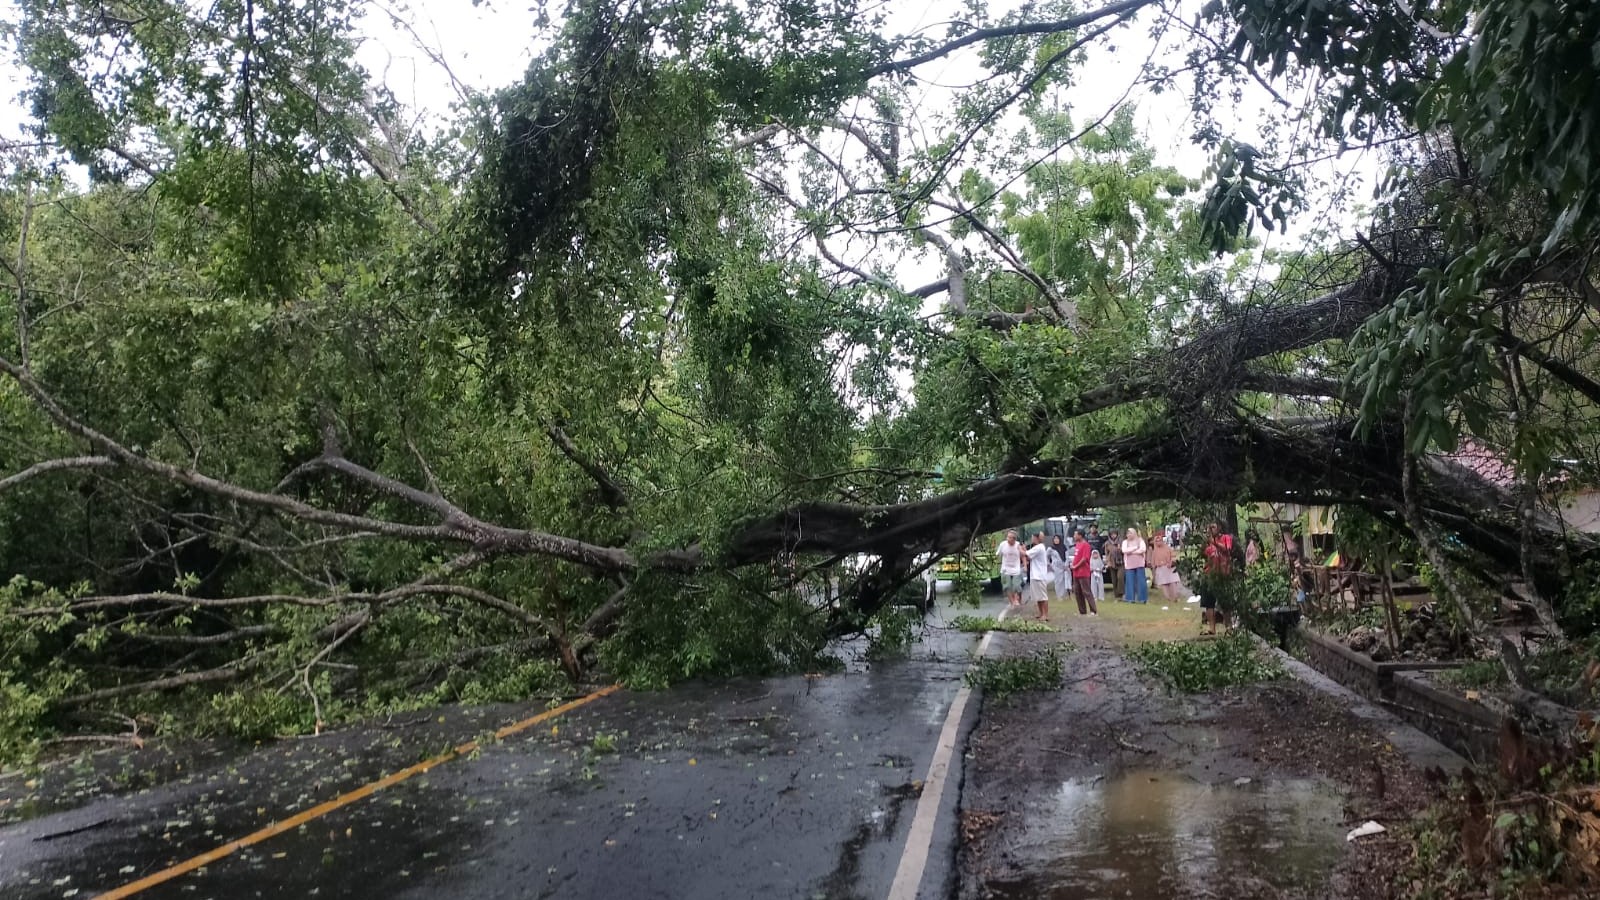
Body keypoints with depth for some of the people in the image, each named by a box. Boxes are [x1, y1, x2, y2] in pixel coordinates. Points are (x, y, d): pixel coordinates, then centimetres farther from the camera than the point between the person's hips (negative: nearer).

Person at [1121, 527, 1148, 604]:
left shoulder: (1140, 540, 6)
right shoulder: (1125, 542, 11)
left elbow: (1142, 549, -11)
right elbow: (1124, 550, -7)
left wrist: (1130, 551, -7)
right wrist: (1135, 548, -9)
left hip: (1139, 564, -2)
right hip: (1129, 565, 2)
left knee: (1141, 581, -3)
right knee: (1131, 582, 0)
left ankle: (1143, 598, 2)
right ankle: (1131, 598, 5)